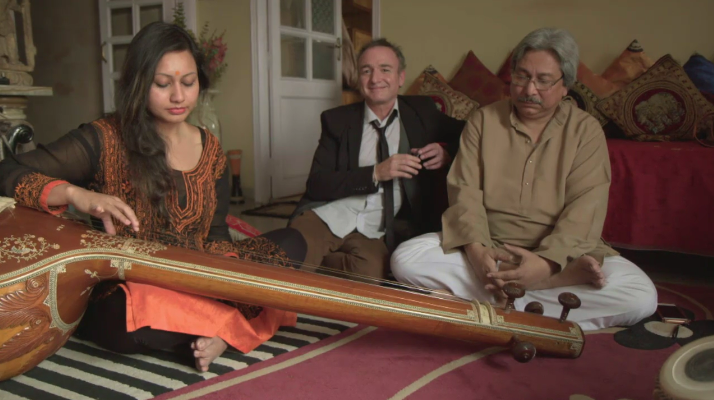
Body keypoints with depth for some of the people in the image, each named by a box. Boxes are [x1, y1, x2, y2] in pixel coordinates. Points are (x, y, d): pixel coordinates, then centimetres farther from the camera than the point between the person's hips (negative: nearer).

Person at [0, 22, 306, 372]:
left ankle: (211, 322, -21)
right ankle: (230, 320, -12)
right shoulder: (103, 140, -8)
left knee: (290, 243, -5)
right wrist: (76, 194, -32)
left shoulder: (209, 148, 6)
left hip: (195, 286, 5)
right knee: (147, 321, -40)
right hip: (122, 295, -5)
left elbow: (216, 237, 7)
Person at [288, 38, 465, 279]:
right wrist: (375, 173, -13)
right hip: (328, 215, -2)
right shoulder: (337, 120, 8)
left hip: (376, 229, 2)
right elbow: (316, 184, -1)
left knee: (368, 273, -31)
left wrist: (446, 151, -2)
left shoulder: (422, 111, 12)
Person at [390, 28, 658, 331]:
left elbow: (586, 207, -12)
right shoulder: (483, 121, 5)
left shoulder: (586, 130, 1)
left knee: (641, 297, -25)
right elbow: (465, 191, -5)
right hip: (486, 247, 2)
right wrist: (477, 250, -23)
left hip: (561, 252, -1)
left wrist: (547, 261, -29)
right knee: (405, 259, -25)